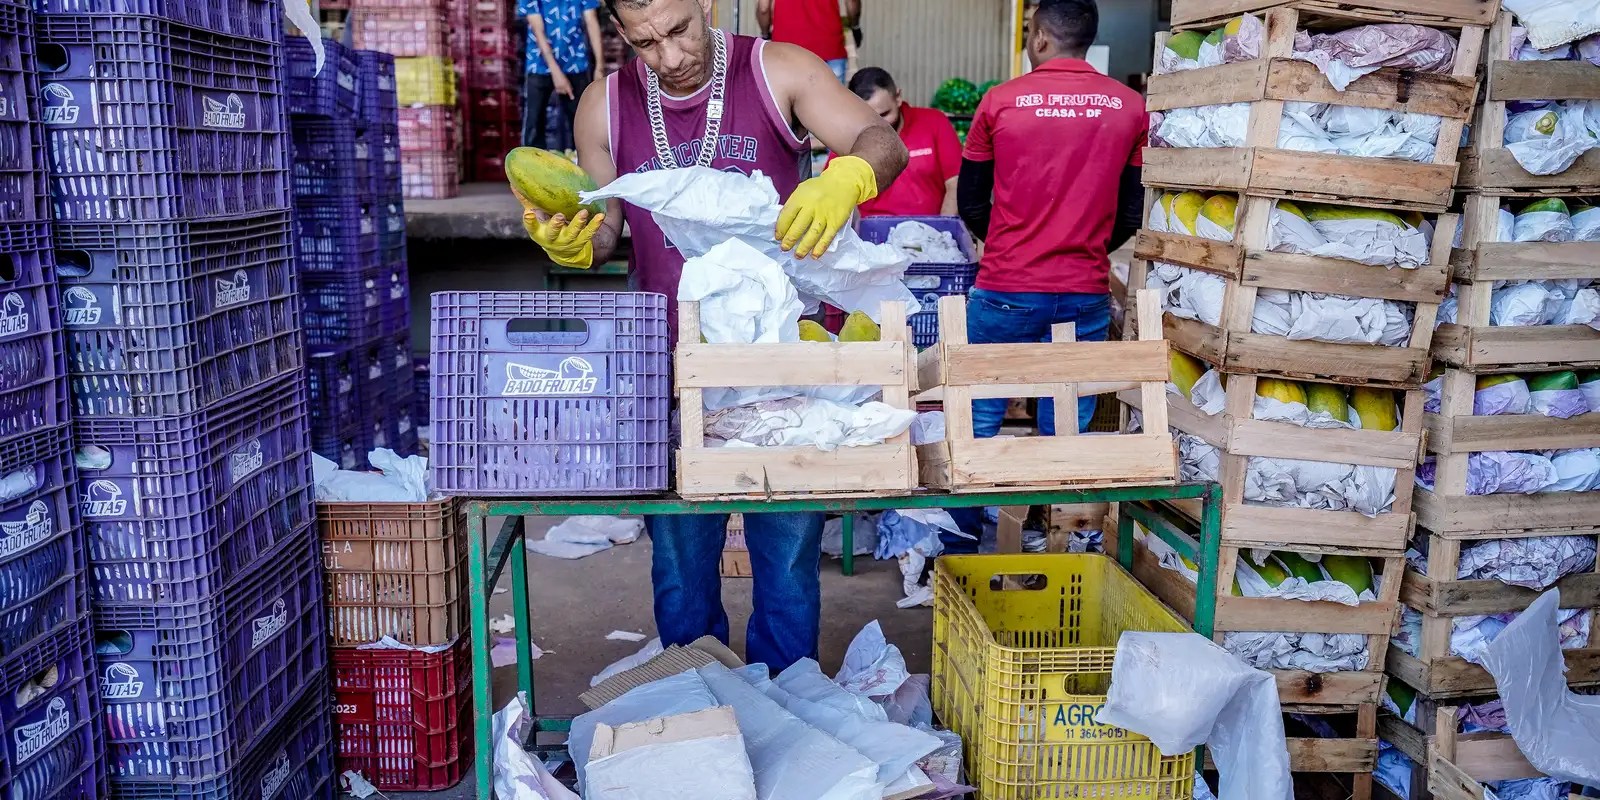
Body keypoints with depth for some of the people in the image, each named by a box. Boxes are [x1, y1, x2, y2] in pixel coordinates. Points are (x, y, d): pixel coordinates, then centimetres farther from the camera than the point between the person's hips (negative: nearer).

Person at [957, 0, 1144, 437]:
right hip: (1087, 294, 2)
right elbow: (1132, 212, 8)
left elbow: (970, 204, 6)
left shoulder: (1000, 101, -3)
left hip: (1006, 291, -2)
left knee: (979, 424, 9)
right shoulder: (1131, 107, 2)